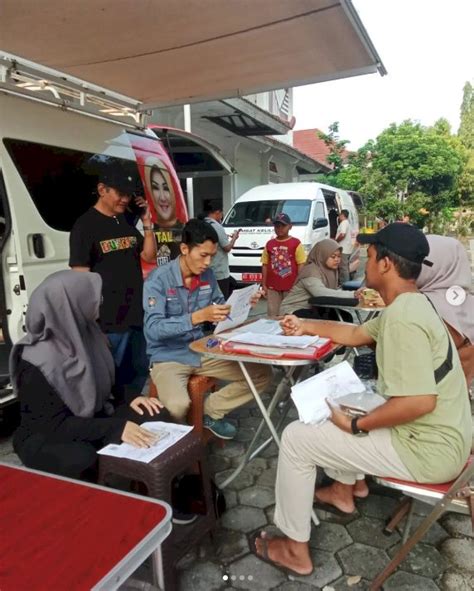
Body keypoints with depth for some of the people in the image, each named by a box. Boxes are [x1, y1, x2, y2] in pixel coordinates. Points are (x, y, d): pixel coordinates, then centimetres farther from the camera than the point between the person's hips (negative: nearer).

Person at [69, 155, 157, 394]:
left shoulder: (127, 222, 11)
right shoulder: (86, 225, -9)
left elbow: (149, 256, 13)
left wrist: (147, 223, 1)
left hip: (137, 315, 7)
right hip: (109, 321, -7)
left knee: (138, 374, 18)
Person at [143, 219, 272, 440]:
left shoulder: (208, 276, 1)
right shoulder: (158, 279, -17)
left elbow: (222, 310, 10)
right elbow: (154, 329, -26)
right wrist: (199, 316, -36)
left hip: (202, 351, 6)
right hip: (168, 357, -6)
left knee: (261, 374, 0)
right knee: (178, 406, -35)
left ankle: (210, 411, 11)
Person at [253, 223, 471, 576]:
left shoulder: (402, 318, -26)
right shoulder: (410, 305, 7)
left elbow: (420, 402, -32)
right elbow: (356, 335, 20)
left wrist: (355, 426, -20)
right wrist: (307, 327, 21)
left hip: (428, 450, -10)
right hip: (437, 435, 10)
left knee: (296, 438, -6)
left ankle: (296, 550, 10)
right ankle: (343, 491, 39)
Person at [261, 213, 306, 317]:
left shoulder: (296, 243, -3)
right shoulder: (269, 244, 9)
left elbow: (301, 265, -4)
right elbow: (265, 265, 11)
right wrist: (264, 285, 6)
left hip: (291, 287, -3)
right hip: (272, 287, 3)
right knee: (273, 315, 7)